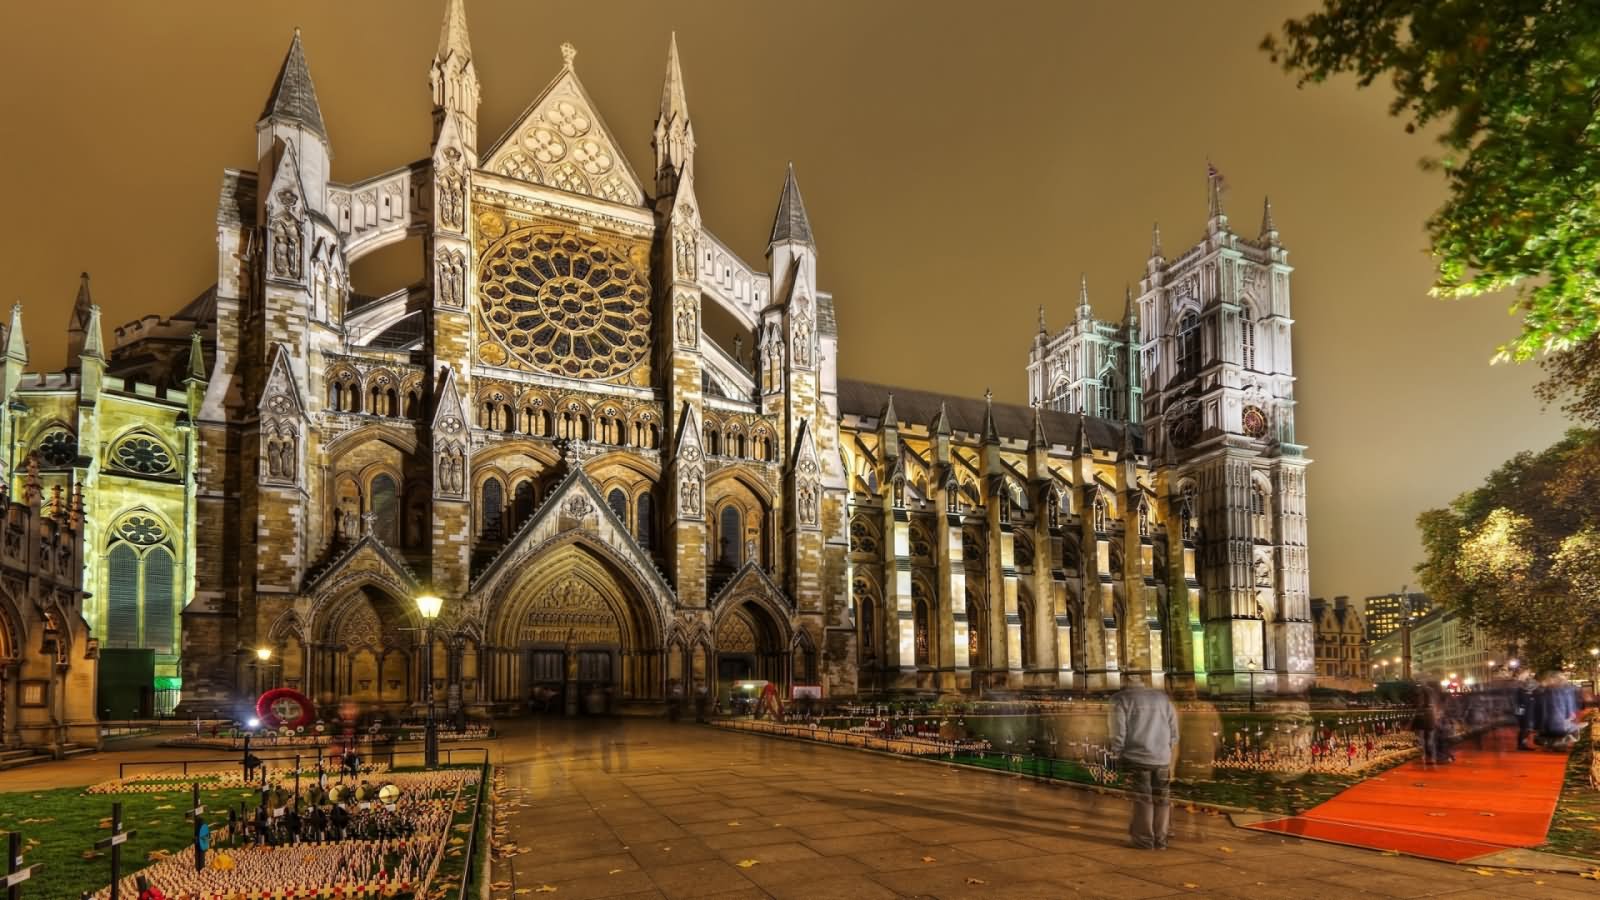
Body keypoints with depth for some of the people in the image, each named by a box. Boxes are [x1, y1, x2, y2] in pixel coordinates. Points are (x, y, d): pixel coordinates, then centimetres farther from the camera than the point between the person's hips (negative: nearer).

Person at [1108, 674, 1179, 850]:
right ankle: (1161, 839, 14)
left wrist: (1117, 756, 1)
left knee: (1143, 799, 5)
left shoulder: (1121, 699, -6)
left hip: (1137, 757, -3)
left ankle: (1145, 840, 8)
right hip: (1162, 758, 3)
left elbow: (1118, 732, -9)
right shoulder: (1162, 697, 6)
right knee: (1161, 799, 11)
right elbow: (1174, 730, 9)